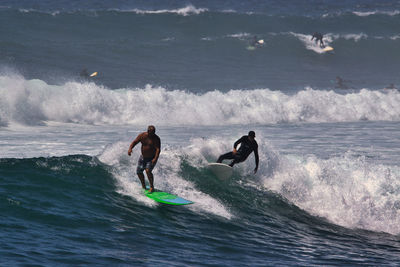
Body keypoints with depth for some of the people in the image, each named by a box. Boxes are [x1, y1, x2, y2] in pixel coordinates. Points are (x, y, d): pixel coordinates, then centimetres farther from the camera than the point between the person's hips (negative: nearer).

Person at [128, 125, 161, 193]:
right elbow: (134, 142, -8)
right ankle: (143, 186, 29)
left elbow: (158, 149, -26)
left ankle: (152, 187, -13)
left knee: (148, 171, -24)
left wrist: (155, 158, -41)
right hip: (143, 157, 5)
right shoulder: (142, 135, -8)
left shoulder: (156, 139, -19)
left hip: (152, 158, -5)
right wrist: (130, 148, -27)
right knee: (139, 172, 9)